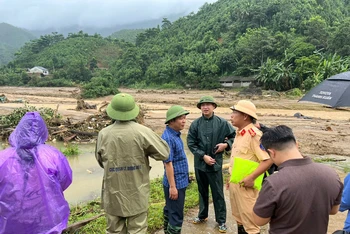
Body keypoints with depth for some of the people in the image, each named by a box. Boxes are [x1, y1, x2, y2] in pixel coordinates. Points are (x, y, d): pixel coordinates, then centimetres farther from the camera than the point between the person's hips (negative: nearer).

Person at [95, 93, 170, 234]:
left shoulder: (103, 134, -7)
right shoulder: (143, 132, -16)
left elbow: (101, 161, 8)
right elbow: (164, 153, -8)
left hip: (113, 194, 2)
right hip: (137, 194, -2)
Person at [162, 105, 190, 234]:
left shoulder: (175, 134, 6)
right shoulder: (168, 137, -22)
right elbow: (168, 163, -22)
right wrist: (172, 186, -20)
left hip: (180, 181, 9)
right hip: (175, 183, -9)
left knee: (169, 211, 22)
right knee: (176, 215, 1)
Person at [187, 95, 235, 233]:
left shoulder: (222, 123, -5)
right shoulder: (195, 124, -3)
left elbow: (234, 136, 5)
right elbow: (191, 143, -4)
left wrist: (226, 144, -12)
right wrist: (203, 156, -12)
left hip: (216, 163, -2)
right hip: (200, 163, 2)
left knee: (218, 193, 7)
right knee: (202, 191, 18)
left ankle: (221, 220, 22)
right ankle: (202, 215, 37)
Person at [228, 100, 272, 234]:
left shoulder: (254, 134, -20)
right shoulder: (239, 133, 7)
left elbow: (268, 160, -23)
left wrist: (251, 178, -22)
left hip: (246, 185, -9)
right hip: (234, 183, 9)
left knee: (249, 220, 5)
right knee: (238, 217, 22)